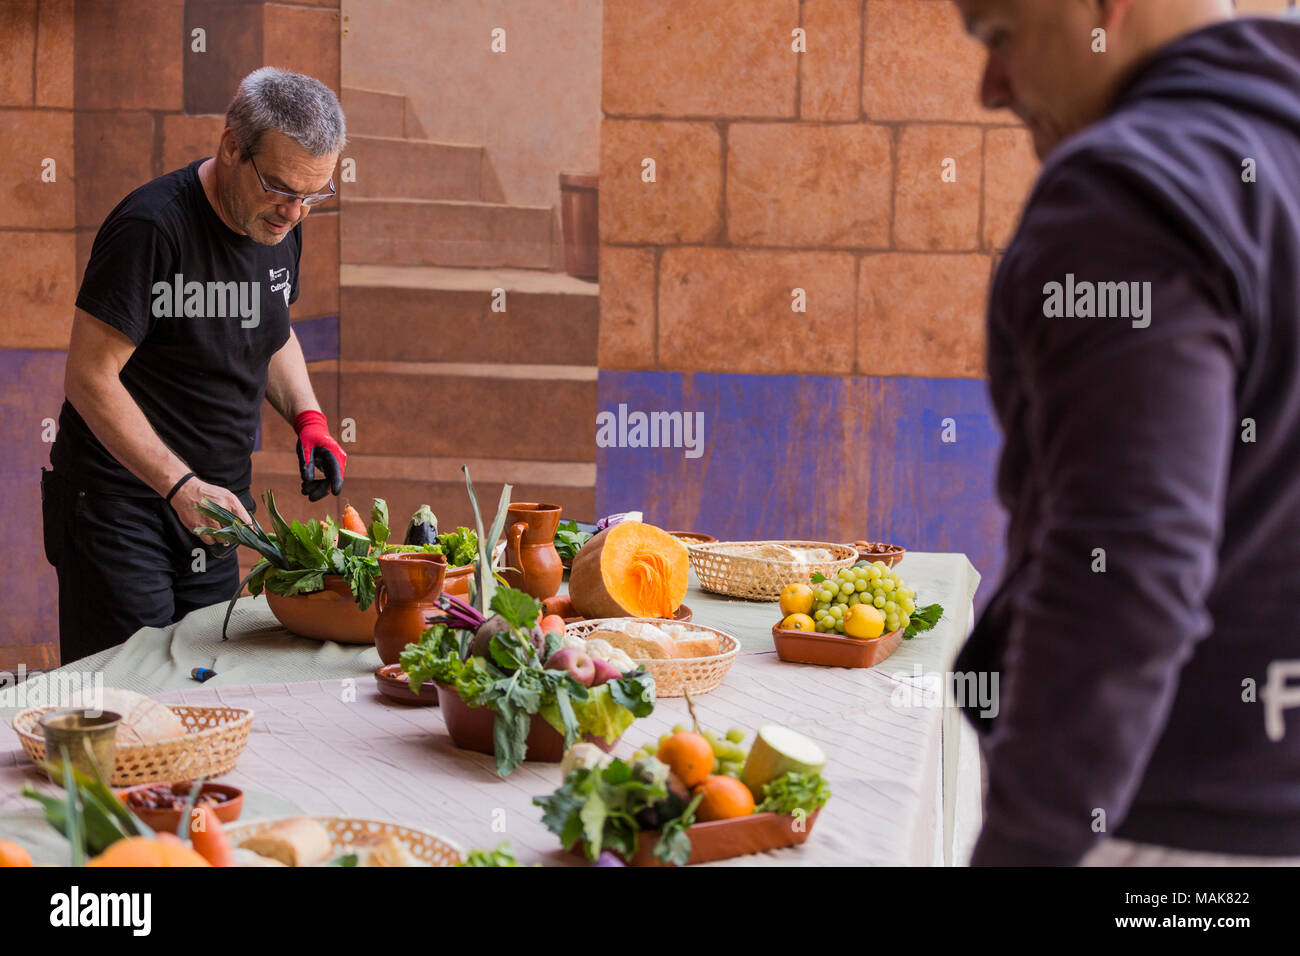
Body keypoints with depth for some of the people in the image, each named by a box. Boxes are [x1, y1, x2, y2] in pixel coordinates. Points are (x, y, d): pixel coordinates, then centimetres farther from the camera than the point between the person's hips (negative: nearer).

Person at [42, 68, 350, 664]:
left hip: (214, 502, 7)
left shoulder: (280, 225, 2)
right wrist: (180, 485, -26)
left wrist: (307, 416, 2)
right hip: (120, 502, -7)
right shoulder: (151, 227, -21)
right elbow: (89, 379, -20)